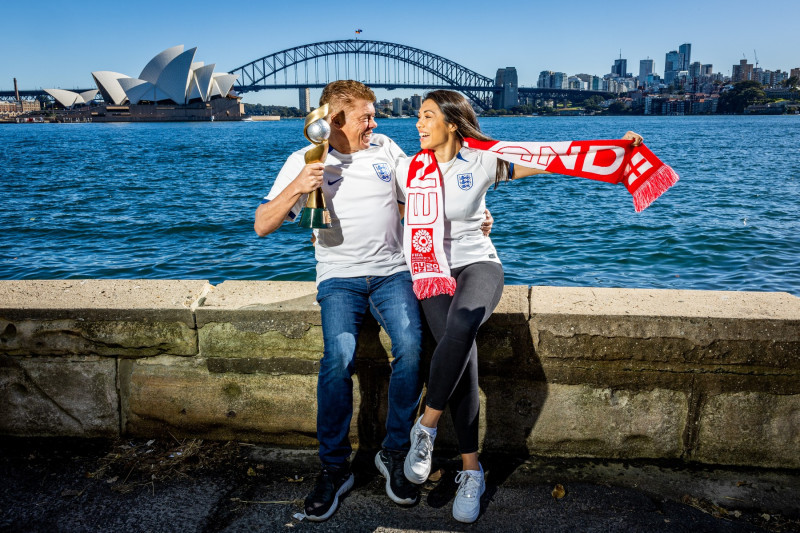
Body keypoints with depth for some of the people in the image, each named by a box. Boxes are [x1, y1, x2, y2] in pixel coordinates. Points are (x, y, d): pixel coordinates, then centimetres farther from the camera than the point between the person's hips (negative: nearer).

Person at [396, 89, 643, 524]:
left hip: (478, 265, -1)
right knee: (464, 357, -22)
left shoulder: (481, 163, -1)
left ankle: (426, 427, -16)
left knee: (460, 328, -35)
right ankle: (471, 471, -8)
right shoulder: (407, 171, 4)